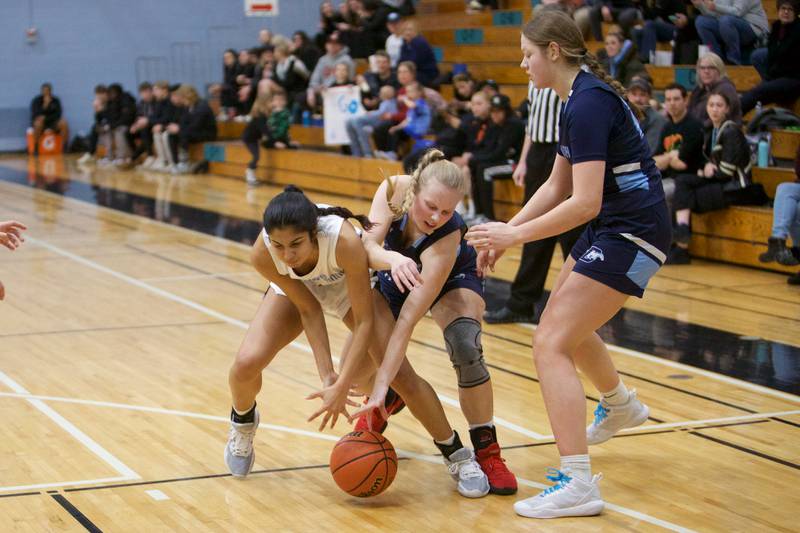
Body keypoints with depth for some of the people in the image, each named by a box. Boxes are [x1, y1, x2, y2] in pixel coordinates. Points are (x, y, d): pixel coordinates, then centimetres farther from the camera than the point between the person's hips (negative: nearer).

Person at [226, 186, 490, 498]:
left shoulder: (345, 241, -44)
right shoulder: (262, 255, -34)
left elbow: (364, 321, -32)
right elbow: (308, 309, -20)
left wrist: (341, 386, -34)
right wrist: (327, 376, -23)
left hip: (350, 288, -2)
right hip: (294, 289, 2)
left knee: (402, 375, -11)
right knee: (246, 363, -18)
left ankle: (458, 457, 11)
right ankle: (243, 421, 18)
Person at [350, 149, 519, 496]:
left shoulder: (446, 239, -41)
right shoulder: (394, 190, -31)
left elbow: (407, 320, -45)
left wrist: (381, 386, -49)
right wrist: (392, 259, -63)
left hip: (452, 280, -4)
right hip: (396, 276, 4)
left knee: (465, 347, -34)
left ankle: (486, 452, -18)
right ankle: (392, 397, 33)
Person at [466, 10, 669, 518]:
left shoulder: (589, 103, -22)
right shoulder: (580, 97, 9)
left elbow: (584, 202, -27)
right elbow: (558, 186, 16)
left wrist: (515, 234, -19)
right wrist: (506, 233, 8)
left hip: (632, 234, -10)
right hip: (612, 227, 10)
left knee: (551, 343, -15)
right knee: (566, 323, 29)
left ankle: (578, 484, -15)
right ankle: (621, 405, 55)